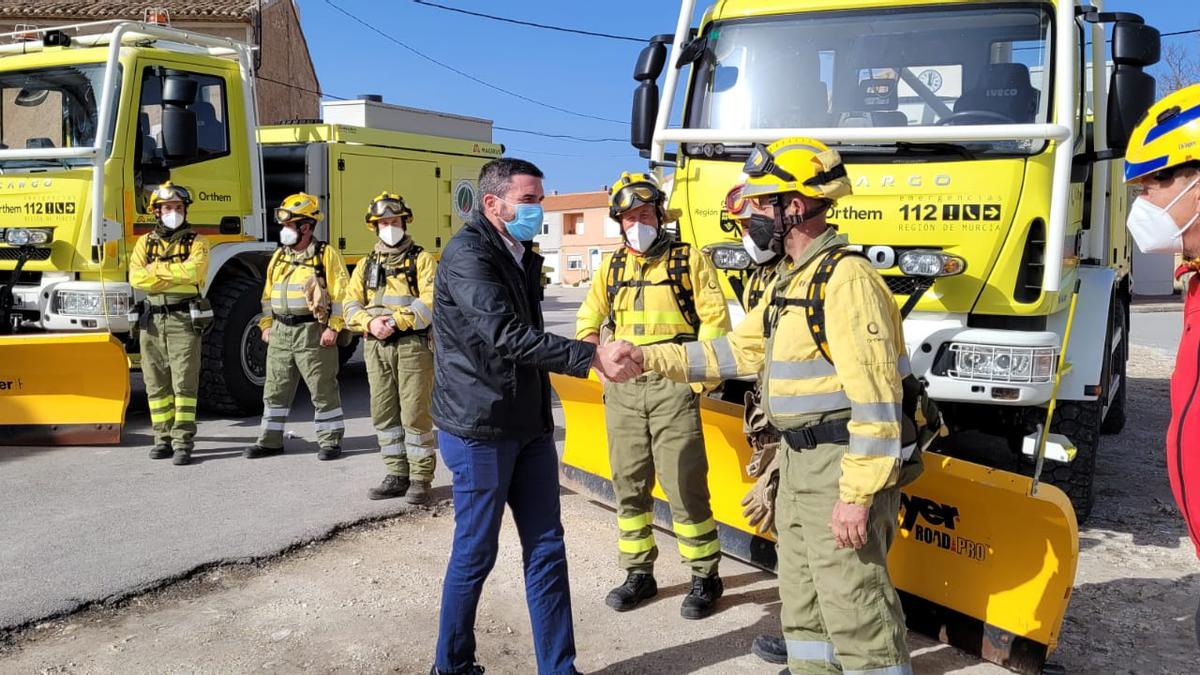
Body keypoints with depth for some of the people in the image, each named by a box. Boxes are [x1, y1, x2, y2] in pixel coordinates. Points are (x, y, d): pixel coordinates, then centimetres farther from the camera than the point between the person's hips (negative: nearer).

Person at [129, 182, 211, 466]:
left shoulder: (195, 241, 3)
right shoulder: (145, 242, 14)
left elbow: (194, 271, -17)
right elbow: (136, 277, -2)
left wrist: (157, 268, -6)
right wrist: (177, 277, -10)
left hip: (185, 318, -4)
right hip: (152, 319, 4)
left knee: (184, 383, -7)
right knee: (156, 383, 7)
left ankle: (183, 442, -7)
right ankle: (164, 438, 16)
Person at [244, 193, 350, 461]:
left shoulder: (326, 255, -6)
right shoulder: (279, 256, 14)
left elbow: (341, 294, -10)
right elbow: (268, 294, 19)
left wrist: (333, 328, -15)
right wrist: (266, 325, 11)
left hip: (313, 332, -6)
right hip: (280, 332, 6)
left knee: (323, 390, 1)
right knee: (275, 389, 11)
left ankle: (331, 441, 10)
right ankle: (270, 440, 20)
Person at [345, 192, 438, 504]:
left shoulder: (421, 259, 3)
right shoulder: (366, 265, 17)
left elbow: (430, 302, -10)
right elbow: (351, 306, 10)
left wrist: (395, 321, -18)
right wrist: (370, 323, -11)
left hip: (413, 345, -5)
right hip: (376, 347, 5)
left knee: (415, 413, -5)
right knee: (384, 413, 7)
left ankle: (420, 479, 3)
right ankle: (398, 475, 17)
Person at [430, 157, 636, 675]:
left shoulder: (522, 257, 13)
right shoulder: (467, 255, -14)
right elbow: (507, 337, -26)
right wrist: (593, 358, -30)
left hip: (530, 428, 8)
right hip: (480, 432, -8)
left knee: (546, 549, 8)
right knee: (475, 553, 4)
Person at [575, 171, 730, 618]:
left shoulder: (689, 260, 2)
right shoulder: (611, 267, 14)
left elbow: (715, 320, -2)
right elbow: (587, 322, 18)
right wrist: (596, 347, -5)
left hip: (672, 385, -5)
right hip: (622, 388, 5)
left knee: (683, 484, -5)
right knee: (628, 484, 9)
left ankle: (705, 576, 9)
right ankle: (638, 573, 22)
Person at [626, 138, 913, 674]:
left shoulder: (846, 277, -19)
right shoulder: (791, 279, 13)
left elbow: (875, 396, -23)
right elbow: (739, 349, 17)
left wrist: (857, 494, -24)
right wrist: (650, 358, 10)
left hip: (842, 466, -10)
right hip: (800, 460, 10)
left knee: (855, 605, -2)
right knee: (803, 598, 19)